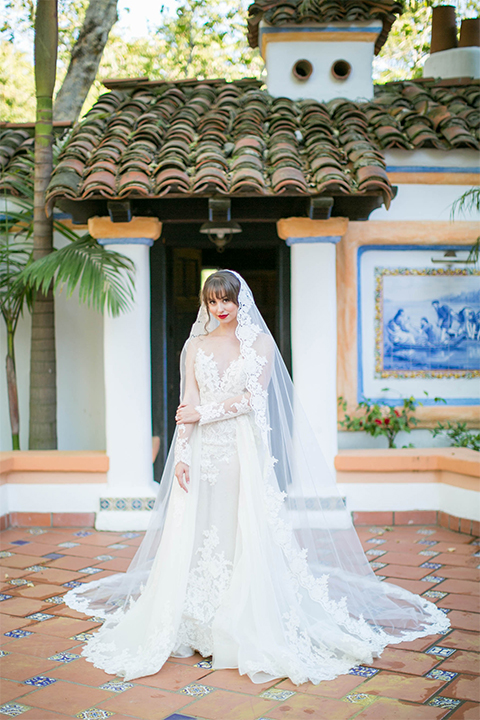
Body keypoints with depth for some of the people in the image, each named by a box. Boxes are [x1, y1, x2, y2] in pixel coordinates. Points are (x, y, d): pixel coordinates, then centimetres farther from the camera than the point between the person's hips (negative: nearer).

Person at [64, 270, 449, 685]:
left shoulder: (261, 343, 4)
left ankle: (254, 631, 4)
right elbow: (188, 404, 5)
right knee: (194, 537, 0)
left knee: (250, 536, -5)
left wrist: (204, 412, -8)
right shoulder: (196, 346, 11)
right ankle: (195, 627, 10)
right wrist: (181, 454, -6)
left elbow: (252, 398, -7)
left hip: (245, 451, -2)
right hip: (203, 452, 3)